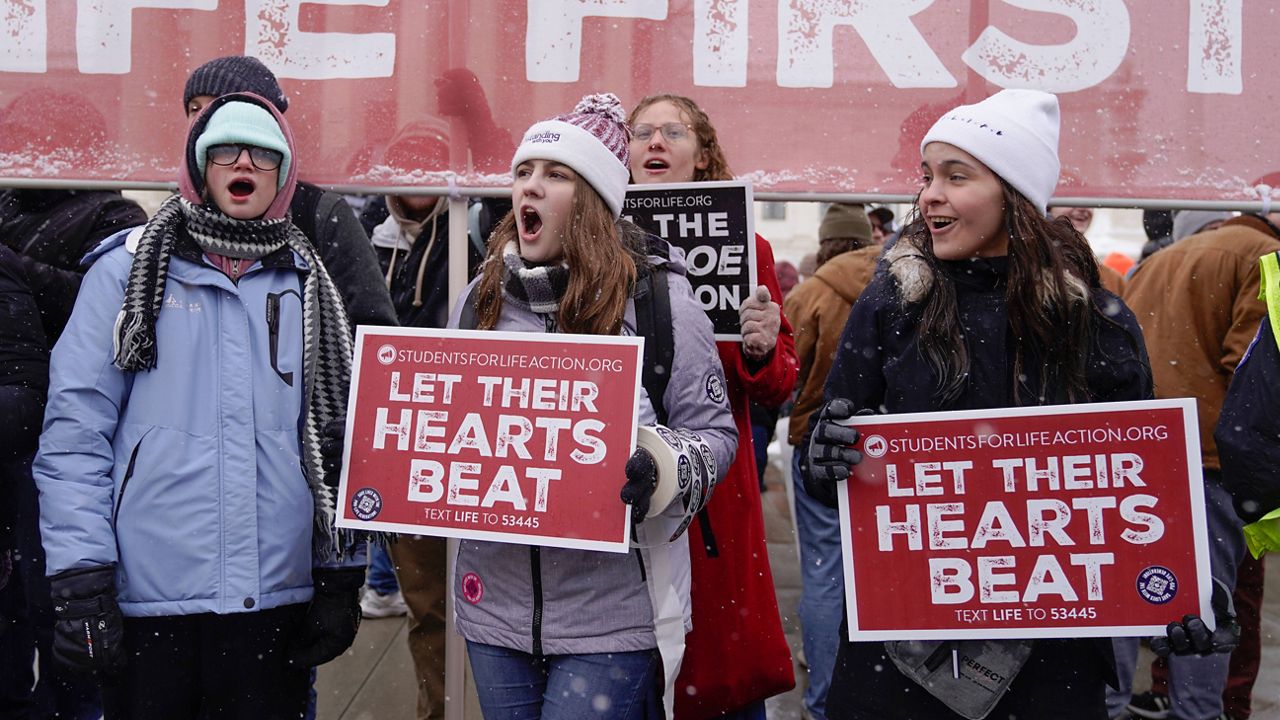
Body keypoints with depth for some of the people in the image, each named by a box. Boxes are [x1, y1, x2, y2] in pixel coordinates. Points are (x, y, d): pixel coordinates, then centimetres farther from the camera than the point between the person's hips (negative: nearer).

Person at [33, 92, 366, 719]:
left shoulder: (307, 287, 11)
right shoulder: (129, 270, 1)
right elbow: (74, 429, -4)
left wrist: (340, 577, 8)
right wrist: (79, 581, -10)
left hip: (276, 596, 3)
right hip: (146, 599, -2)